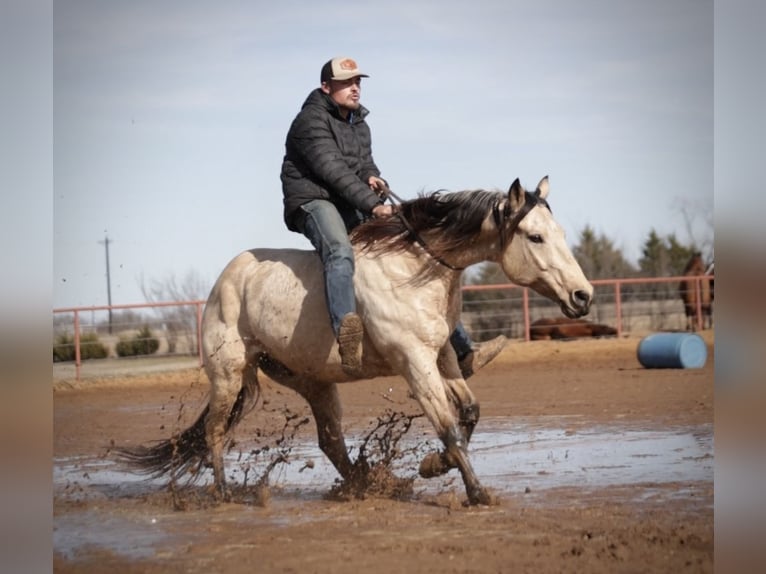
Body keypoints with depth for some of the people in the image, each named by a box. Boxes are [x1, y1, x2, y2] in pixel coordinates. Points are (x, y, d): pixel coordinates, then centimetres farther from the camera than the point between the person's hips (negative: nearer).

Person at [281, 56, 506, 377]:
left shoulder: (359, 124, 19)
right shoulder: (311, 120, -10)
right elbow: (334, 170, -21)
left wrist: (373, 177, -2)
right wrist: (372, 204, -28)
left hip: (355, 209, 9)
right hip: (313, 203, -9)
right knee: (339, 251, -41)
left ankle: (461, 350, 6)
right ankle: (347, 338, -68)